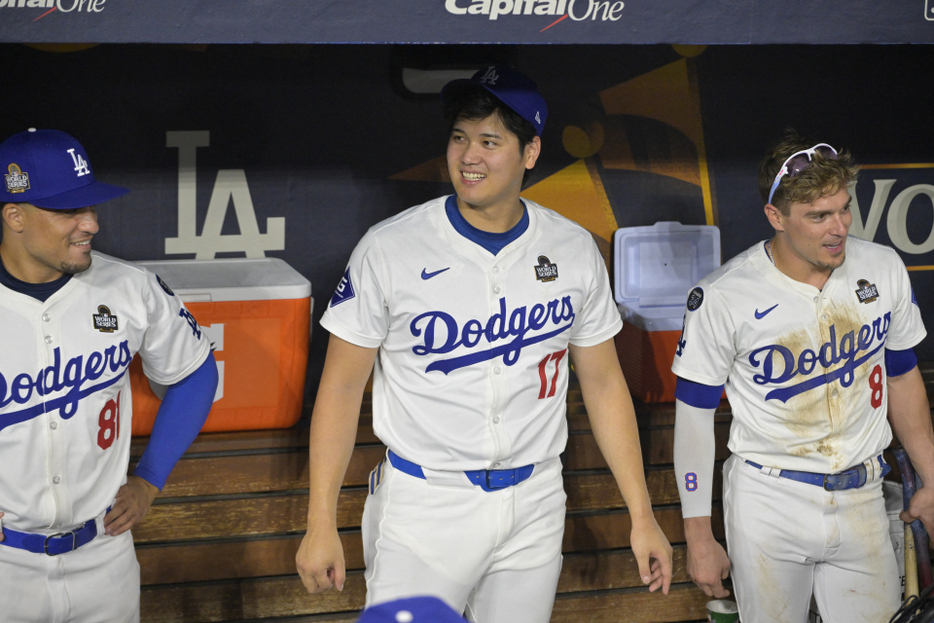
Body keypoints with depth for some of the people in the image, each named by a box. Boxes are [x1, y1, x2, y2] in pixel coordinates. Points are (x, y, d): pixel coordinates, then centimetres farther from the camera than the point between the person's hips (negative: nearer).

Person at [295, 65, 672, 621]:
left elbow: (603, 384, 8)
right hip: (423, 507, -3)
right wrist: (321, 525, -7)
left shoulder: (574, 250, 0)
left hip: (534, 507, 3)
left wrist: (642, 516, 5)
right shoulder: (389, 250, -9)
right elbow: (342, 387, -4)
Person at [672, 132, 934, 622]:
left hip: (861, 504, 3)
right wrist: (698, 538, -6)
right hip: (768, 506, -3)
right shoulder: (723, 297, -14)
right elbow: (694, 414, -7)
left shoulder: (884, 269, -2)